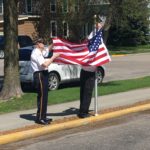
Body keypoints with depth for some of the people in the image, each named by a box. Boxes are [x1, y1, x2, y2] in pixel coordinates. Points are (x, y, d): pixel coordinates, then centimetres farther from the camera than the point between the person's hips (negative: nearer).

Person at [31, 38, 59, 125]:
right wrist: (53, 57, -16)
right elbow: (45, 64, -25)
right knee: (42, 97, -8)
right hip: (40, 75, -10)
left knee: (44, 96, 14)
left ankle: (43, 117, 21)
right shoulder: (36, 53, -16)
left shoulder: (40, 52, 14)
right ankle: (40, 118, -4)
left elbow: (48, 49, 31)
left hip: (43, 75, 10)